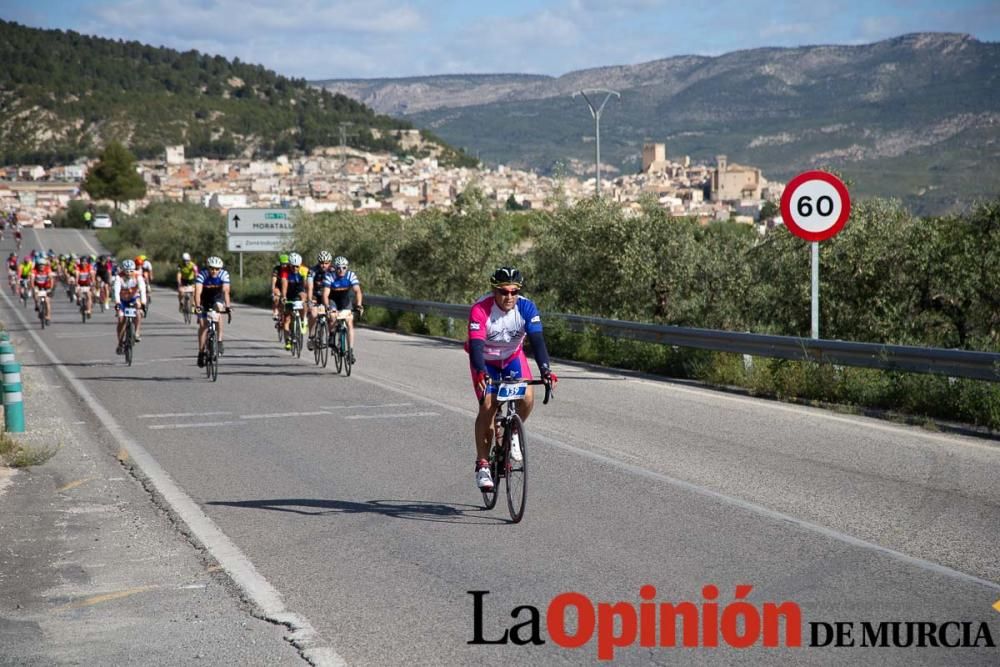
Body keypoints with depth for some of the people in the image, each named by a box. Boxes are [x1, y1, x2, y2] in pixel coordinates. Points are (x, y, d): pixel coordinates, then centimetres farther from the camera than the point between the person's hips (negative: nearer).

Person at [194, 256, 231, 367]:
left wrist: (227, 305, -51)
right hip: (204, 300, -1)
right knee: (203, 325, -8)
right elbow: (198, 292, -39)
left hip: (217, 298, 1)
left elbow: (226, 291, -37)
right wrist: (197, 306, -54)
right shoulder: (202, 274, -29)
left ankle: (219, 341, -18)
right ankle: (201, 352, 3)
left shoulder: (224, 274, -25)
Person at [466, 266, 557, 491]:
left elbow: (537, 340, -31)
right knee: (487, 406, -18)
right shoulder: (480, 309, -31)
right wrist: (481, 373, -57)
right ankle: (482, 464, -7)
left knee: (527, 398, -22)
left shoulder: (526, 307, -24)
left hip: (513, 357, 2)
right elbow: (476, 345, -39)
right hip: (485, 362, -2)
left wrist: (545, 370, -46)